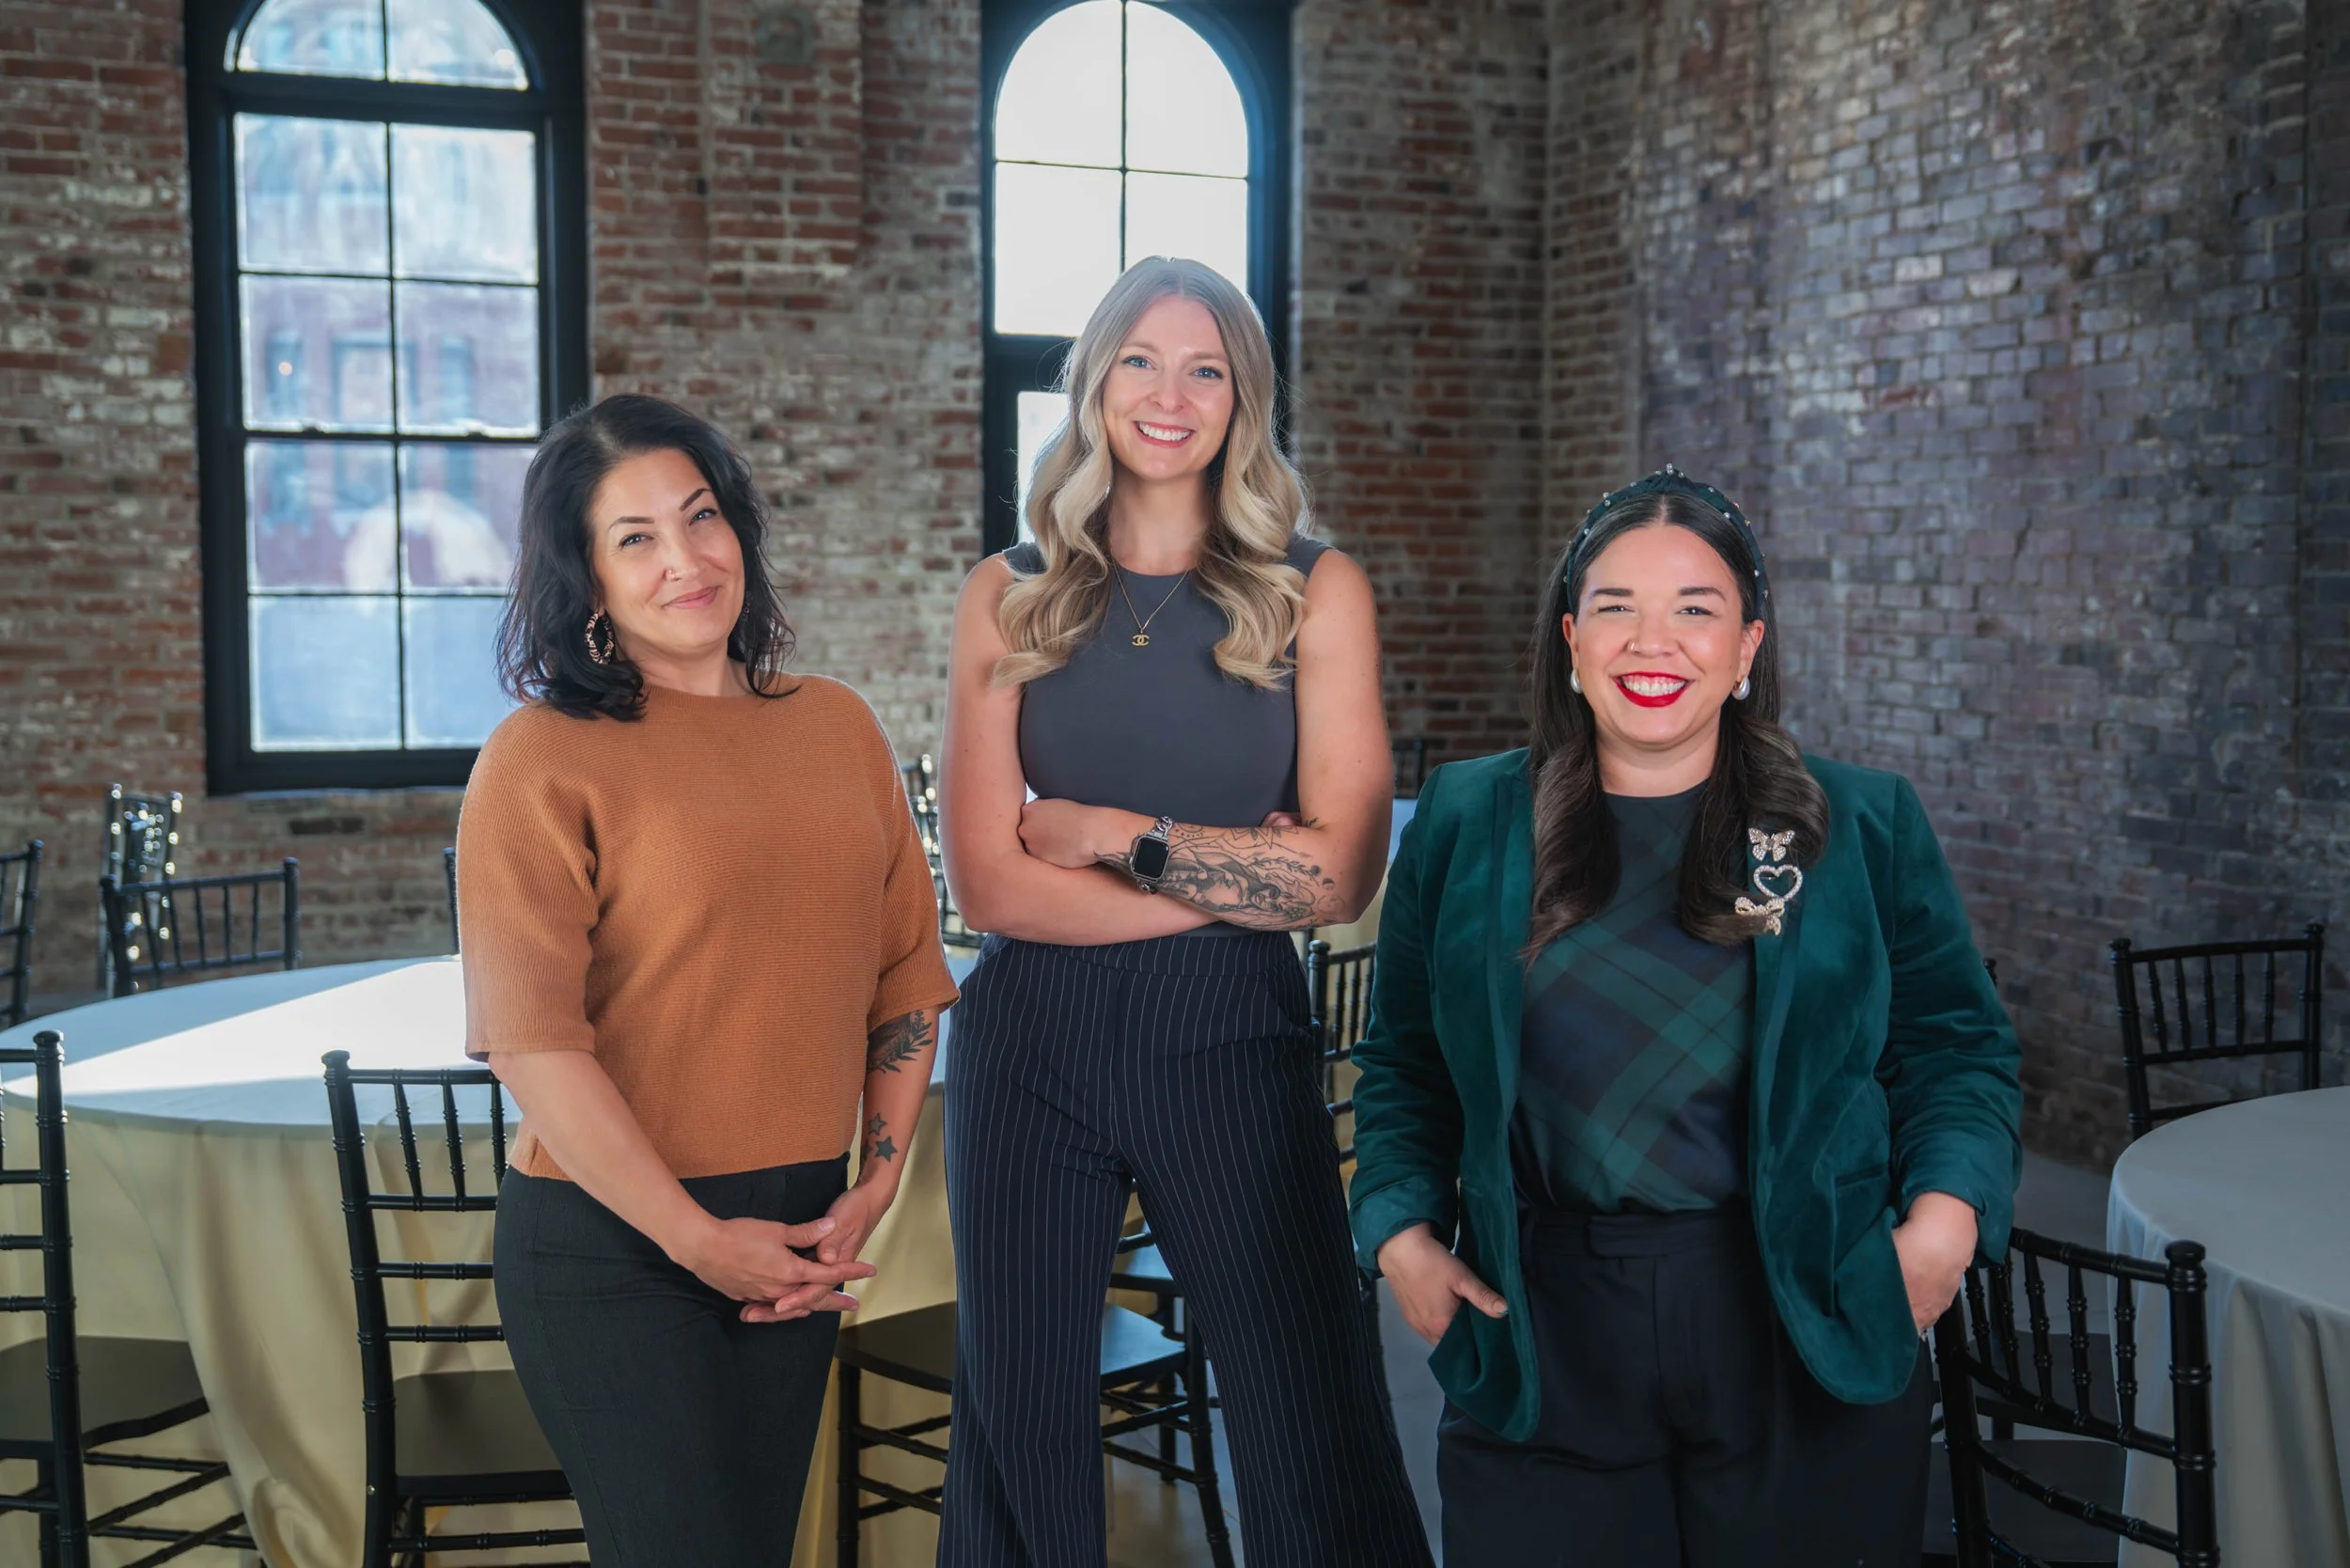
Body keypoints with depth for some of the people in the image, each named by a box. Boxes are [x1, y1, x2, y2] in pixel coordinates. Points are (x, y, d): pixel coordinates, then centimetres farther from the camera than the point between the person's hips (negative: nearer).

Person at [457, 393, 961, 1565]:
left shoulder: (836, 728, 6)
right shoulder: (542, 760, -10)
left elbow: (905, 971, 9)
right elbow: (531, 1040, -16)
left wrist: (875, 1185, 0)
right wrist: (697, 1239, -15)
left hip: (799, 1243, 5)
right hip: (610, 1245, -5)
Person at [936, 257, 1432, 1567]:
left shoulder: (1315, 591, 1)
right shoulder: (1011, 597, 4)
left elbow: (1343, 873, -8)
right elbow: (987, 880, -5)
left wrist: (1107, 835, -8)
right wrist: (1236, 877, -9)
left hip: (1233, 1043, -1)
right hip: (1030, 1047, 2)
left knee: (1322, 1447, 3)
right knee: (1020, 1435, 12)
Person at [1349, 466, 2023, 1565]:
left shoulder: (1864, 825, 4)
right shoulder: (1464, 826, 5)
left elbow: (1957, 1049, 7)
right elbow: (1404, 1066, 11)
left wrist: (1946, 1212, -9)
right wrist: (1402, 1226, -1)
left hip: (1806, 1347, 0)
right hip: (1541, 1353, 0)